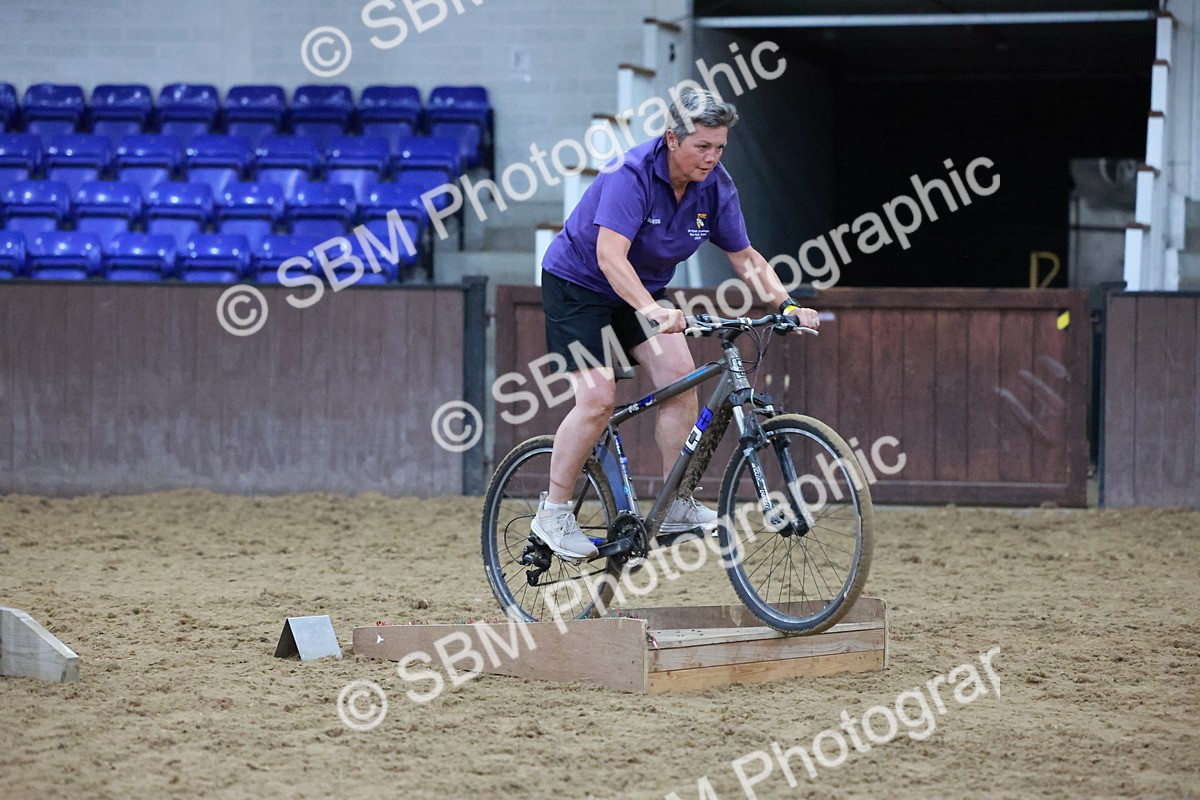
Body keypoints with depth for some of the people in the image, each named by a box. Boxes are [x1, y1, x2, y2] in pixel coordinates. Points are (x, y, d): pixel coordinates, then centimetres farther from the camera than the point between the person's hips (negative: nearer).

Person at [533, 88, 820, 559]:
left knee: (680, 377, -13)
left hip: (644, 290, 6)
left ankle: (676, 507, -4)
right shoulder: (632, 174, -30)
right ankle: (553, 513, -2)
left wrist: (785, 305, -15)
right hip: (578, 285, -6)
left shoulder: (715, 187, -10)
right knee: (598, 398, -17)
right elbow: (610, 256, -40)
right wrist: (652, 311, -53)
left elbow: (745, 257, 0)